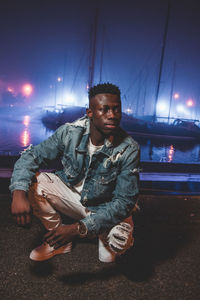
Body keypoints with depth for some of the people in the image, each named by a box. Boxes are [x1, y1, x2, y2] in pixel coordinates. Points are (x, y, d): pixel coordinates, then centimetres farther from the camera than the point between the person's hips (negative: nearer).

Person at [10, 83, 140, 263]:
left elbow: (124, 201, -25)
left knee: (120, 240, -33)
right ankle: (61, 243, 3)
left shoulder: (129, 150, -25)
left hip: (106, 207, -2)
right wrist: (19, 193, -32)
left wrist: (79, 228, -34)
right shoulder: (70, 132, -17)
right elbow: (32, 156, -13)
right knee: (30, 181, -18)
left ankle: (103, 236, 10)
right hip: (72, 192, 3)